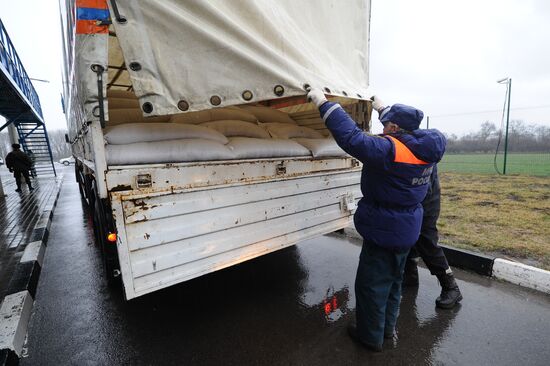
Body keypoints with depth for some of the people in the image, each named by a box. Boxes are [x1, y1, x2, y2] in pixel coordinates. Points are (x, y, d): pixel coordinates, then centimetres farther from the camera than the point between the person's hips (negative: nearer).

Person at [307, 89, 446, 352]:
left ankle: (371, 336, 28)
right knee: (393, 279, 24)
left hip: (384, 231, -9)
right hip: (407, 230, 9)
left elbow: (351, 138, -33)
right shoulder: (424, 148, 0)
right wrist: (383, 109, 29)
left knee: (371, 283, 9)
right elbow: (406, 129, 20)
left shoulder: (391, 150, -26)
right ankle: (387, 327, 43)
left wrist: (324, 104, -25)